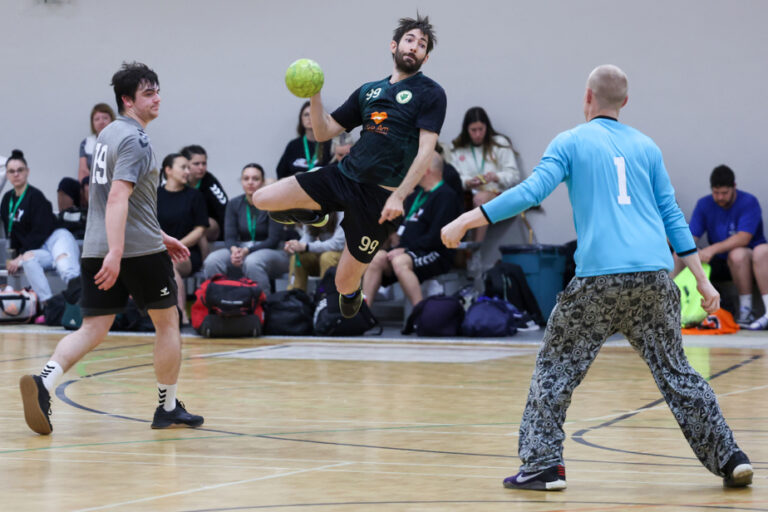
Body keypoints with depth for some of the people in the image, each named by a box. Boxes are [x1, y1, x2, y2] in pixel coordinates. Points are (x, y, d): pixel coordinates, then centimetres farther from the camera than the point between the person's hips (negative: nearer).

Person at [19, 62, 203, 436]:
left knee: (93, 329, 2)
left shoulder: (108, 135, 18)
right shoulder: (134, 140, -12)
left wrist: (161, 237, 32)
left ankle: (43, 382, -22)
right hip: (140, 250, -8)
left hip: (96, 250, 8)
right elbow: (118, 198, -23)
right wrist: (115, 253, -30)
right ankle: (168, 408, 18)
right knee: (167, 321, 10)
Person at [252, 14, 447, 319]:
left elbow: (426, 151, -11)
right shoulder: (368, 91, 15)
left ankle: (352, 293, 40)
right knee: (262, 199, -10)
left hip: (380, 197, -5)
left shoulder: (430, 94, -2)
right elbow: (323, 133, 16)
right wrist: (314, 97, -2)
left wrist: (399, 196, -21)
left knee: (345, 284, 0)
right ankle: (313, 215, 22)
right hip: (343, 176, 5)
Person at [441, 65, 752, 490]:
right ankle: (729, 458, 9)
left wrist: (466, 221, -5)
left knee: (555, 368, 8)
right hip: (655, 277, 4)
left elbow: (531, 191, -7)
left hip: (598, 278, -4)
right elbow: (673, 216, 15)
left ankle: (543, 465, 2)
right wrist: (702, 281, 17)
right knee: (675, 372, 12)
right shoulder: (646, 147, 17)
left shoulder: (570, 142, 6)